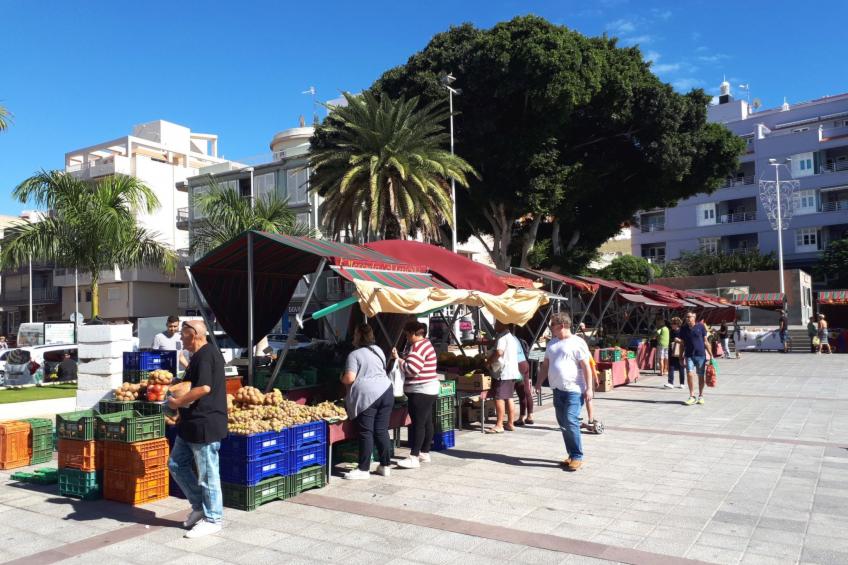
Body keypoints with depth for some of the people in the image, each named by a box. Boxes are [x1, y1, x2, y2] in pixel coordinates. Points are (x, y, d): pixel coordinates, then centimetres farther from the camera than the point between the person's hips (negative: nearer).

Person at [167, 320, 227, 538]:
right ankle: (199, 506, 29)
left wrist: (178, 402, -15)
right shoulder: (200, 355, 16)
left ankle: (212, 519, 14)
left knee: (207, 473, 1)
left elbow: (204, 387, -26)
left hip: (205, 424, -11)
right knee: (176, 465, 17)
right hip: (190, 423, 11)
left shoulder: (206, 355, -17)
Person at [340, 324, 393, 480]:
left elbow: (349, 378, -13)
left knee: (366, 432, -2)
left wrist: (342, 379, 7)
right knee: (382, 430, 10)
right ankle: (385, 465, 16)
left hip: (367, 395, -6)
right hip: (386, 391, 7)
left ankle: (364, 469, 4)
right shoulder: (378, 350, 16)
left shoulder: (355, 354, -6)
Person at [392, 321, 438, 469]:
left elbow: (411, 369, -23)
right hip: (427, 390, 11)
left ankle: (414, 458, -11)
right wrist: (400, 358, 6)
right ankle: (425, 453, 21)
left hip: (420, 391, -11)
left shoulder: (418, 347, -18)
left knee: (418, 424, -11)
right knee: (426, 422, 14)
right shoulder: (425, 343, 16)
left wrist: (398, 359, -13)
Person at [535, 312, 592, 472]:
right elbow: (545, 365, 21)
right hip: (557, 390, 7)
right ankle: (572, 455, 18)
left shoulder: (577, 343, -6)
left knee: (571, 422, -13)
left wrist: (588, 388, -15)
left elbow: (586, 367, -10)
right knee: (563, 424, 9)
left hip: (573, 390, -7)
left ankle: (577, 457, -3)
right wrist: (538, 384, 16)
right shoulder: (552, 344, 16)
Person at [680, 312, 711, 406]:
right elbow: (682, 344, 10)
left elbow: (705, 341, 3)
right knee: (689, 374, -12)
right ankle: (692, 396, -1)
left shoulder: (700, 327, -1)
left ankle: (700, 396, 21)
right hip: (689, 355, 1)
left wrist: (710, 354, 0)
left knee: (700, 376, 7)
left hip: (701, 355, -1)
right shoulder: (683, 329, 4)